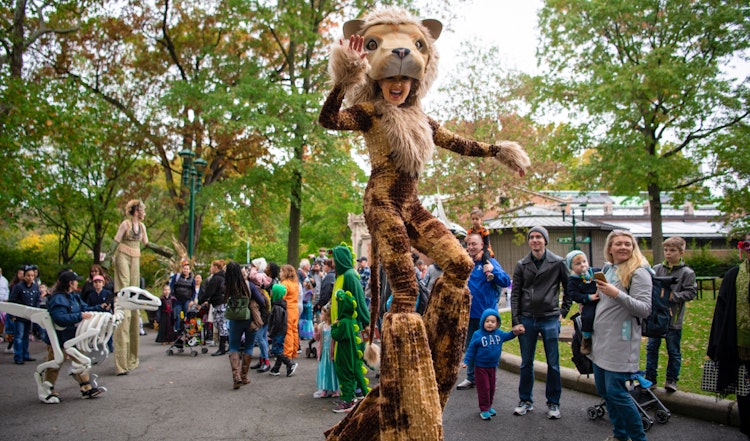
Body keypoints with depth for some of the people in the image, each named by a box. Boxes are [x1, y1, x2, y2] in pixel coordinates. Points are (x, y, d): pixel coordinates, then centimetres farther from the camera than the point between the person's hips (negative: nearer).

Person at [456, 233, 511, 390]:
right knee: (470, 347, 14)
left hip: (486, 314, -5)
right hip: (469, 313, 5)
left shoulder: (489, 262, -7)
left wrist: (493, 271, -32)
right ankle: (471, 378, 27)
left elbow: (506, 281, -16)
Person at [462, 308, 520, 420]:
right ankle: (484, 409, 12)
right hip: (480, 366, -5)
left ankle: (489, 406, 31)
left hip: (493, 366, 5)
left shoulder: (499, 333, -3)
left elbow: (507, 336, 17)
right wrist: (466, 362, -13)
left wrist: (514, 332, -2)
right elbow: (471, 349, -10)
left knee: (491, 387, 15)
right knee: (483, 388, 1)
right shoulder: (477, 335, -15)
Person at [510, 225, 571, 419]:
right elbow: (515, 294, 3)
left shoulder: (558, 263, -2)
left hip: (550, 319, -2)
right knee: (526, 363, 10)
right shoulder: (522, 265, 3)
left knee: (553, 364, 4)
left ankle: (553, 403, 19)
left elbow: (569, 288, 9)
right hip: (527, 319, 2)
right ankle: (525, 401, 23)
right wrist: (516, 321, -3)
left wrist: (563, 311, 5)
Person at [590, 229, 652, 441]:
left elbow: (644, 309, -18)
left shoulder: (638, 272, -10)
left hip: (620, 343, -8)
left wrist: (617, 294, -27)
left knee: (616, 392, -7)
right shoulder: (607, 269, 11)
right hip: (600, 340, 8)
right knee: (603, 390, 14)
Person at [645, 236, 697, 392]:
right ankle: (650, 378, 22)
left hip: (673, 318, -3)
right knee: (652, 347, 11)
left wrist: (672, 296, -20)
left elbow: (691, 293, -11)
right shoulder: (657, 269, 2)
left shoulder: (687, 272, -7)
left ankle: (672, 379, 24)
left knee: (673, 351, 9)